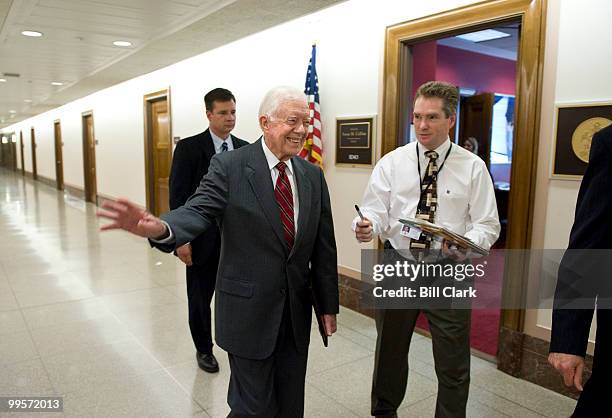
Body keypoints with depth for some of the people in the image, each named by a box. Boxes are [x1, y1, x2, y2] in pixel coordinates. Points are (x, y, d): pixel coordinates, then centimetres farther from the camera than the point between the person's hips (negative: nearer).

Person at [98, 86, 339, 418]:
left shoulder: (313, 176, 4)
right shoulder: (229, 166, -9)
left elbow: (324, 247, 5)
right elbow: (198, 211, -22)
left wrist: (328, 305, 7)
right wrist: (159, 228, -44)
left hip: (297, 311, 5)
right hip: (249, 309, -4)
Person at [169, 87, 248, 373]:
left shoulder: (245, 149, 5)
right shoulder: (189, 147, -7)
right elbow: (177, 195, -9)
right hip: (203, 238, -2)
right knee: (200, 298, 13)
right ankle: (204, 349, 35)